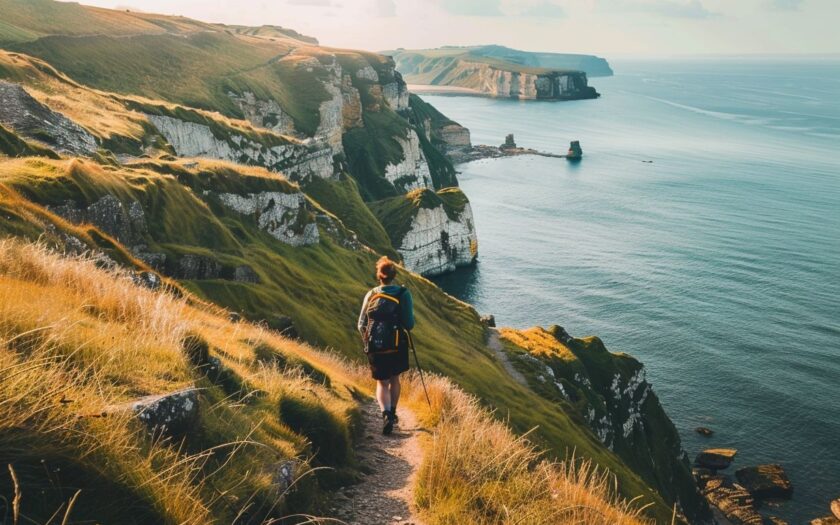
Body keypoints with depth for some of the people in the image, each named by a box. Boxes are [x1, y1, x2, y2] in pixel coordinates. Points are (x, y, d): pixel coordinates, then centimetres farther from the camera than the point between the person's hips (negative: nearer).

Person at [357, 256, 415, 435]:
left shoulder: (371, 295, -4)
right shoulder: (403, 294, -9)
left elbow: (361, 325, -1)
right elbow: (409, 323, -11)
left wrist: (368, 341, 18)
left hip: (375, 347, 0)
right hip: (397, 346, 0)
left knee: (382, 383, 11)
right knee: (394, 379, 22)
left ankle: (386, 413, -12)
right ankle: (392, 413, 32)